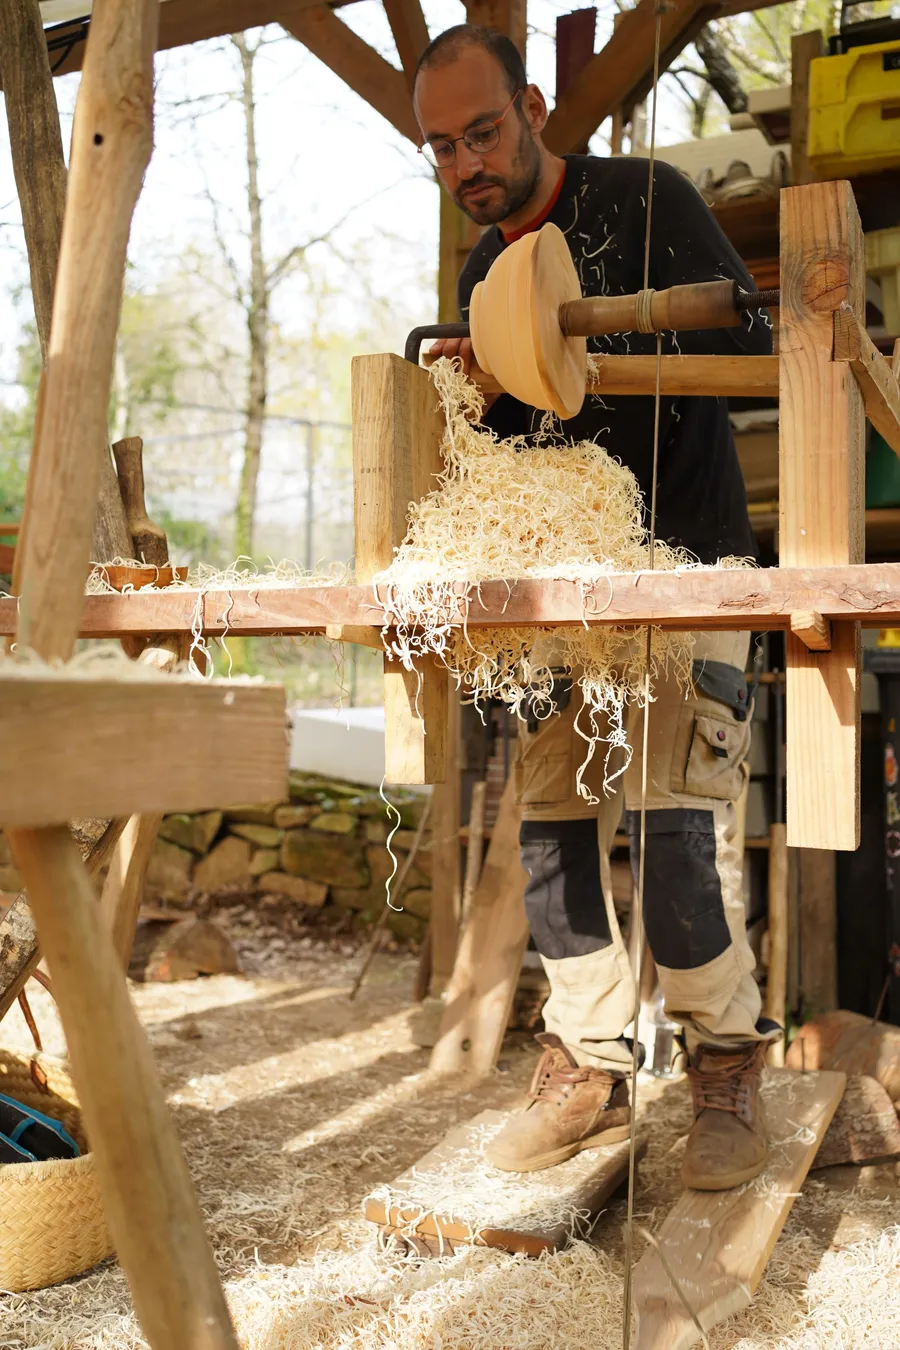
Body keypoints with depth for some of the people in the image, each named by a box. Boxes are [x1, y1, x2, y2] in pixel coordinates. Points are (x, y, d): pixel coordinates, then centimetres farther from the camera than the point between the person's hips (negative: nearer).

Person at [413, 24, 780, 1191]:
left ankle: (729, 1070, 5)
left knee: (678, 814, -15)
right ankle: (592, 1069, 13)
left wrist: (586, 347, -22)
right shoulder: (484, 273, 16)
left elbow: (749, 346, -12)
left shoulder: (643, 200, -3)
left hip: (687, 563, -6)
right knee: (546, 819, 1)